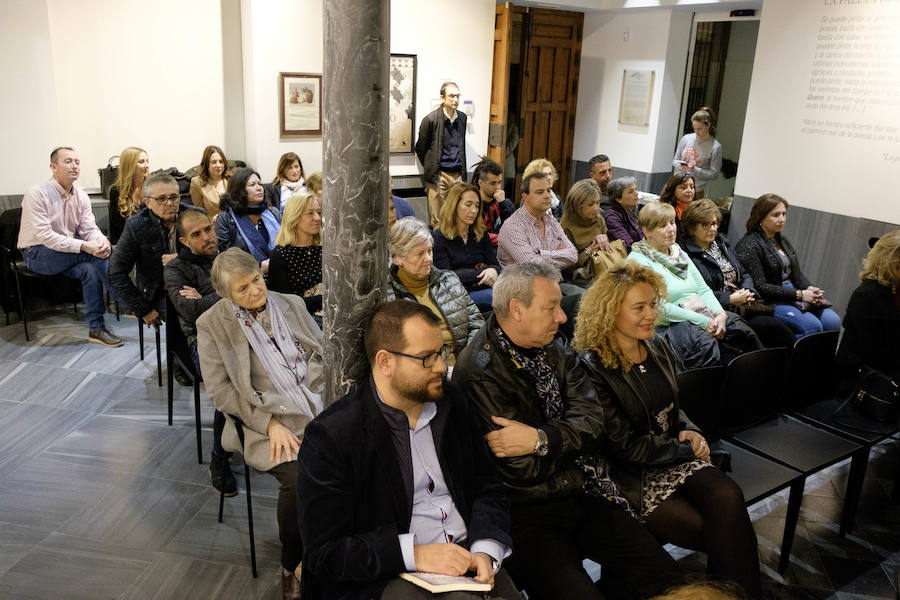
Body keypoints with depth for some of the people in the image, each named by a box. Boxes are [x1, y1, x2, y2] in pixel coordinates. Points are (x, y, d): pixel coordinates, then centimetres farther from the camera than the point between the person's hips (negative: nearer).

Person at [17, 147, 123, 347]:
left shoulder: (81, 197, 5)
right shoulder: (37, 193, -16)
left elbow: (89, 228, -1)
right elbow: (44, 235, -24)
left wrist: (102, 241, -27)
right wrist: (83, 246, -35)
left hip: (67, 255, 6)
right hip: (37, 254, -6)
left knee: (90, 270, -26)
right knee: (95, 255, -27)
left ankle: (96, 328, -18)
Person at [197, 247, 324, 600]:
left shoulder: (291, 305, 13)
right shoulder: (212, 324, 2)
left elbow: (323, 353, 13)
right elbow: (220, 389, -2)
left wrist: (321, 399, -5)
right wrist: (270, 423, -12)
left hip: (317, 411, 4)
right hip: (266, 421, -3)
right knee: (298, 477, -31)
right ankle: (292, 568, -3)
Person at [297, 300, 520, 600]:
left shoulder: (453, 403, 7)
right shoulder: (329, 436, -12)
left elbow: (487, 489, 12)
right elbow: (323, 553, -11)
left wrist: (484, 551, -7)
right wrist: (414, 554, -21)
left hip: (467, 561, 7)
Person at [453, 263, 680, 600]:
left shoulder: (556, 350, 8)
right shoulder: (478, 371, -16)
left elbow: (593, 423, -4)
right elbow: (523, 468, -18)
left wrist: (541, 439, -20)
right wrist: (568, 438, -3)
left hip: (581, 496, 7)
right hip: (526, 512, -6)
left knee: (661, 572, -5)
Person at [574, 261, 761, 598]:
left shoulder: (657, 348, 8)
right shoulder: (592, 367, -15)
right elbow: (625, 447, -13)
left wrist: (688, 431, 1)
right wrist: (688, 450, -6)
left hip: (675, 458, 6)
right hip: (631, 478, -6)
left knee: (727, 497, -25)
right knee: (721, 534, -22)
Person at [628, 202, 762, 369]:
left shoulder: (679, 253, 21)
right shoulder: (637, 260, -6)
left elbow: (703, 289, 17)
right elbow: (661, 308, -14)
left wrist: (719, 313, -4)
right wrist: (703, 321, -16)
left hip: (705, 316, 8)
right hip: (670, 324, -7)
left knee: (740, 328, -19)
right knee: (704, 343, -36)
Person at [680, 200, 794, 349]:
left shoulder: (722, 244, 19)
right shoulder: (687, 254, -8)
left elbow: (744, 275, 23)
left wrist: (747, 291, 1)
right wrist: (730, 299, -15)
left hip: (745, 305, 7)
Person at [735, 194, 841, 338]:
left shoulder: (782, 240, 18)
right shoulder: (749, 245, -10)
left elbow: (797, 274, 21)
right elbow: (759, 287, -16)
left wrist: (809, 289, -2)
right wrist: (799, 294, -17)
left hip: (793, 292, 8)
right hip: (769, 302, -8)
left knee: (833, 321, -13)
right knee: (812, 326, -27)